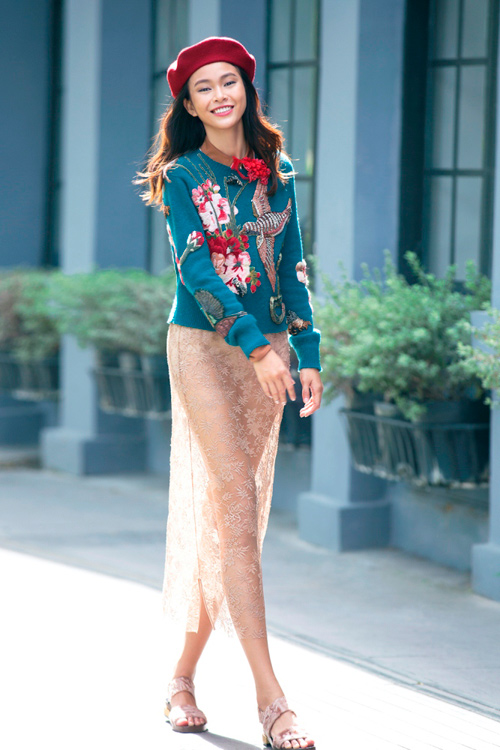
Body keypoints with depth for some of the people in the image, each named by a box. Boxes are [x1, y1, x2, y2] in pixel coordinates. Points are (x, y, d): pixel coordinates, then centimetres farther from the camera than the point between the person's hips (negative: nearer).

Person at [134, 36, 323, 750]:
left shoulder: (277, 172, 12)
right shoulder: (183, 175, -2)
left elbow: (292, 269, 14)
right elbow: (195, 267, -12)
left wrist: (308, 353, 6)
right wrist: (256, 344, -22)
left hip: (267, 351, 5)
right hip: (203, 344, -5)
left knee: (233, 517, 4)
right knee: (234, 504, -14)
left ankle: (183, 676, 16)